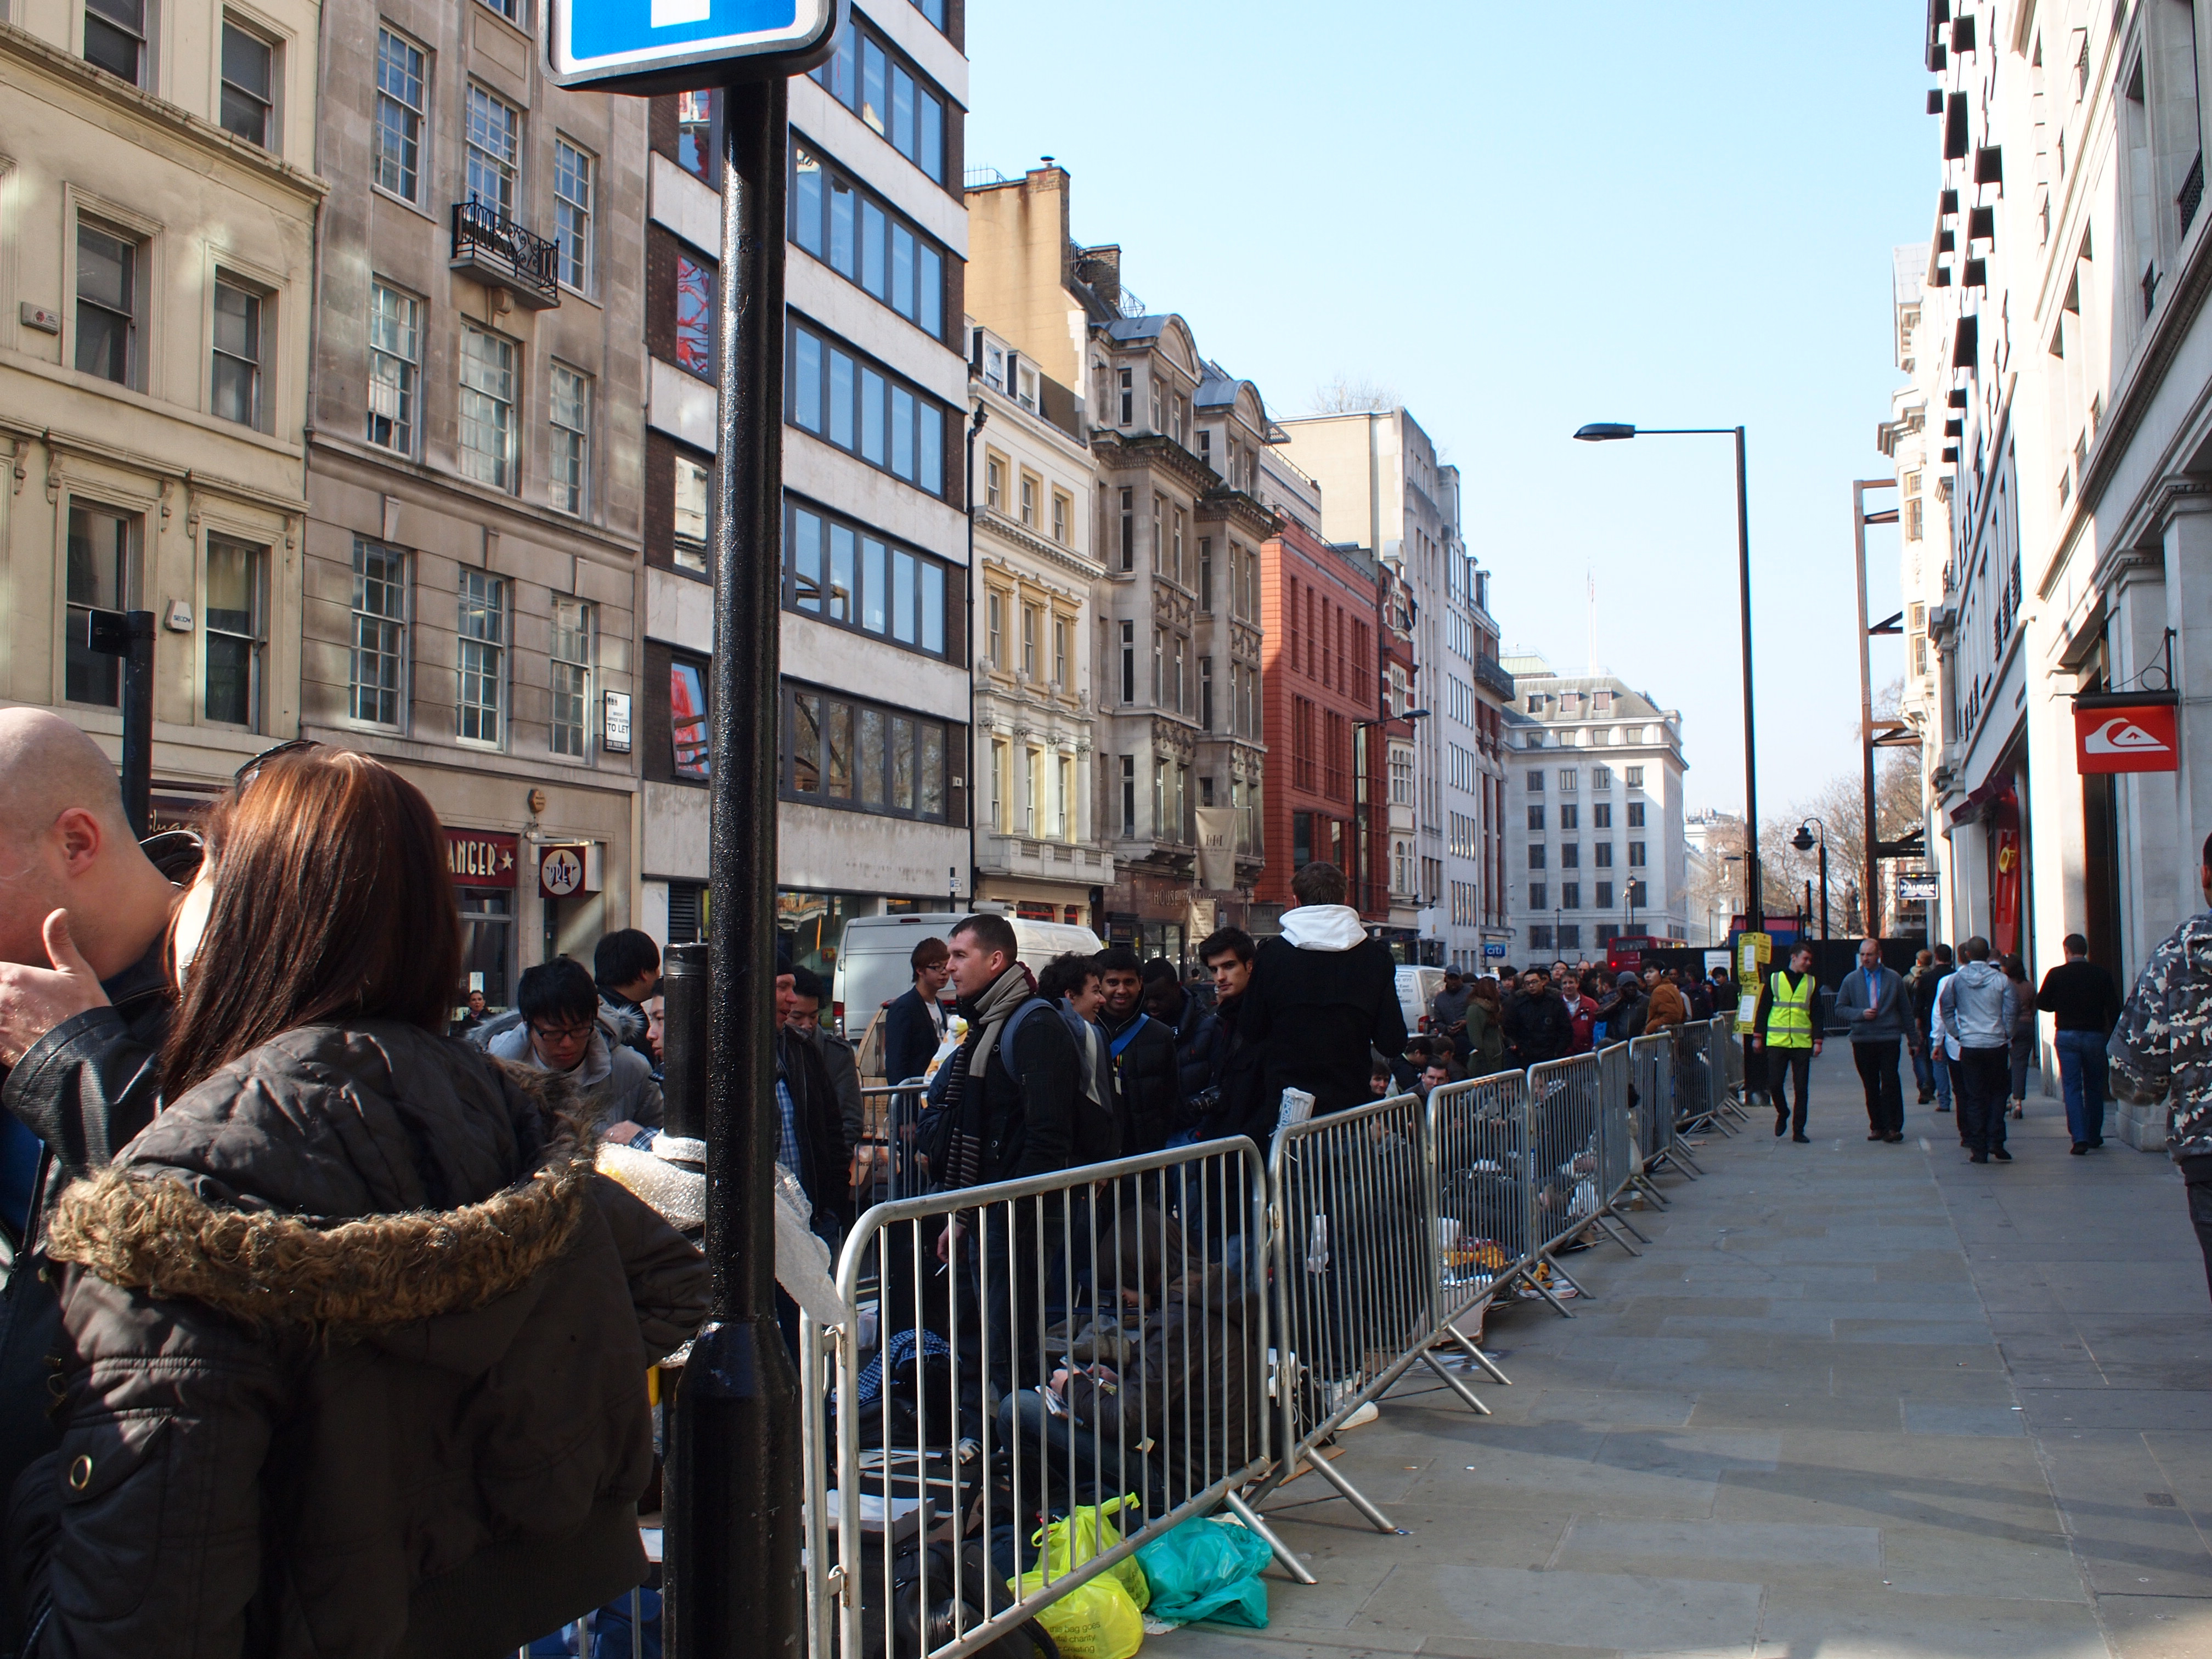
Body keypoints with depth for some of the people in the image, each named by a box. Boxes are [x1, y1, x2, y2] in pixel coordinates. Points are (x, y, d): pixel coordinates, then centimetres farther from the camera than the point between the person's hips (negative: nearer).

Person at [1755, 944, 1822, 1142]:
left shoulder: (1812, 983, 10)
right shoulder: (1774, 979, 4)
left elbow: (1816, 1014, 11)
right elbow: (1763, 1009, 7)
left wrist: (1817, 1040, 2)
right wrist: (1758, 1036, 3)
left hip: (1802, 1043, 1)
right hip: (1776, 1042, -1)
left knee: (1802, 1089, 1)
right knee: (1775, 1084, -3)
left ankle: (1798, 1130, 9)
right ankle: (1783, 1114, 25)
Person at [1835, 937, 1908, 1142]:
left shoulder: (1895, 979, 8)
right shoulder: (1851, 980, 9)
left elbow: (1905, 1010, 11)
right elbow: (1840, 1009, 8)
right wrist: (1861, 1014, -10)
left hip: (1889, 1039, -2)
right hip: (1862, 1041, 2)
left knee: (1890, 1081, -12)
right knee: (1870, 1086, 6)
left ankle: (1893, 1127, -5)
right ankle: (1877, 1127, 14)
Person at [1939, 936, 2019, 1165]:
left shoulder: (1955, 980, -2)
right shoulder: (2002, 980, -3)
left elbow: (1946, 1009, 1)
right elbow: (2010, 1013, -1)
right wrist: (2007, 1037, 11)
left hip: (1969, 1045, 0)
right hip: (1997, 1045, 0)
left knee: (1975, 1097, 6)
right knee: (1997, 1094, 13)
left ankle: (1979, 1150, 4)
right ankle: (1995, 1142, 0)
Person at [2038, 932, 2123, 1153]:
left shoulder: (2056, 974, -4)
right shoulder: (2102, 975, 0)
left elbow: (2041, 1003, 2)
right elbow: (2114, 1009, -3)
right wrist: (2113, 1038, 3)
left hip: (2066, 1035, -2)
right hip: (2095, 1035, 2)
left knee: (2072, 1087, -1)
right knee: (2094, 1087, 15)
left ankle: (2080, 1137, -13)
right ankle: (2094, 1136, 23)